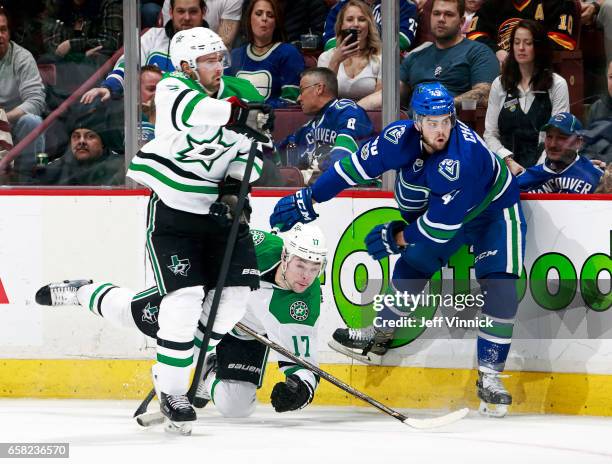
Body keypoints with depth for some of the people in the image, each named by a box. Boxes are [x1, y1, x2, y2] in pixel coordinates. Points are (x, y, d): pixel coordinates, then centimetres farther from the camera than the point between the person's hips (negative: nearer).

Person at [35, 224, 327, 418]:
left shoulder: (307, 306, -34)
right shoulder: (261, 247, -35)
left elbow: (302, 359, -29)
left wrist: (300, 386, -49)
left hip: (244, 336, 0)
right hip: (202, 296, 0)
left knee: (235, 405, -16)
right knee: (127, 311, 7)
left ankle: (208, 376, 22)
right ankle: (80, 291, 42)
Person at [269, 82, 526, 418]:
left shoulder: (462, 157, -41)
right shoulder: (402, 137, -23)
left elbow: (443, 226, -35)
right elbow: (356, 166, -10)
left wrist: (398, 236, -21)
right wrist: (309, 199, -6)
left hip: (493, 210, -6)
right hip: (441, 209, 6)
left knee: (499, 285, -20)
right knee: (412, 264, 6)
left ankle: (490, 375, -14)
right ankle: (380, 334, 33)